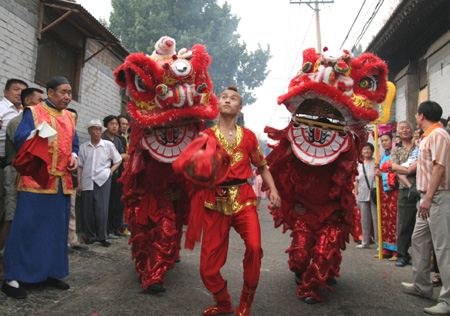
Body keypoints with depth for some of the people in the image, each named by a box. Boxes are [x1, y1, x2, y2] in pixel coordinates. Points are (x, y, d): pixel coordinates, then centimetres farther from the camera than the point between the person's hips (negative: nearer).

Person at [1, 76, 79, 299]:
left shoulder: (69, 117, 17)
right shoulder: (34, 112, 1)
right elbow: (19, 139, -8)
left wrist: (74, 156, 3)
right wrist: (38, 133, -25)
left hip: (61, 181, 6)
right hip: (36, 179, -6)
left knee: (57, 228, 8)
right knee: (27, 226, -5)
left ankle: (50, 272, 20)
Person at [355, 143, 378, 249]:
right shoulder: (360, 165, 16)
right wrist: (356, 193, 13)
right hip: (362, 195, 5)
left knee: (376, 218, -5)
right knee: (364, 219, 10)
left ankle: (379, 242, 2)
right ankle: (365, 242, 18)